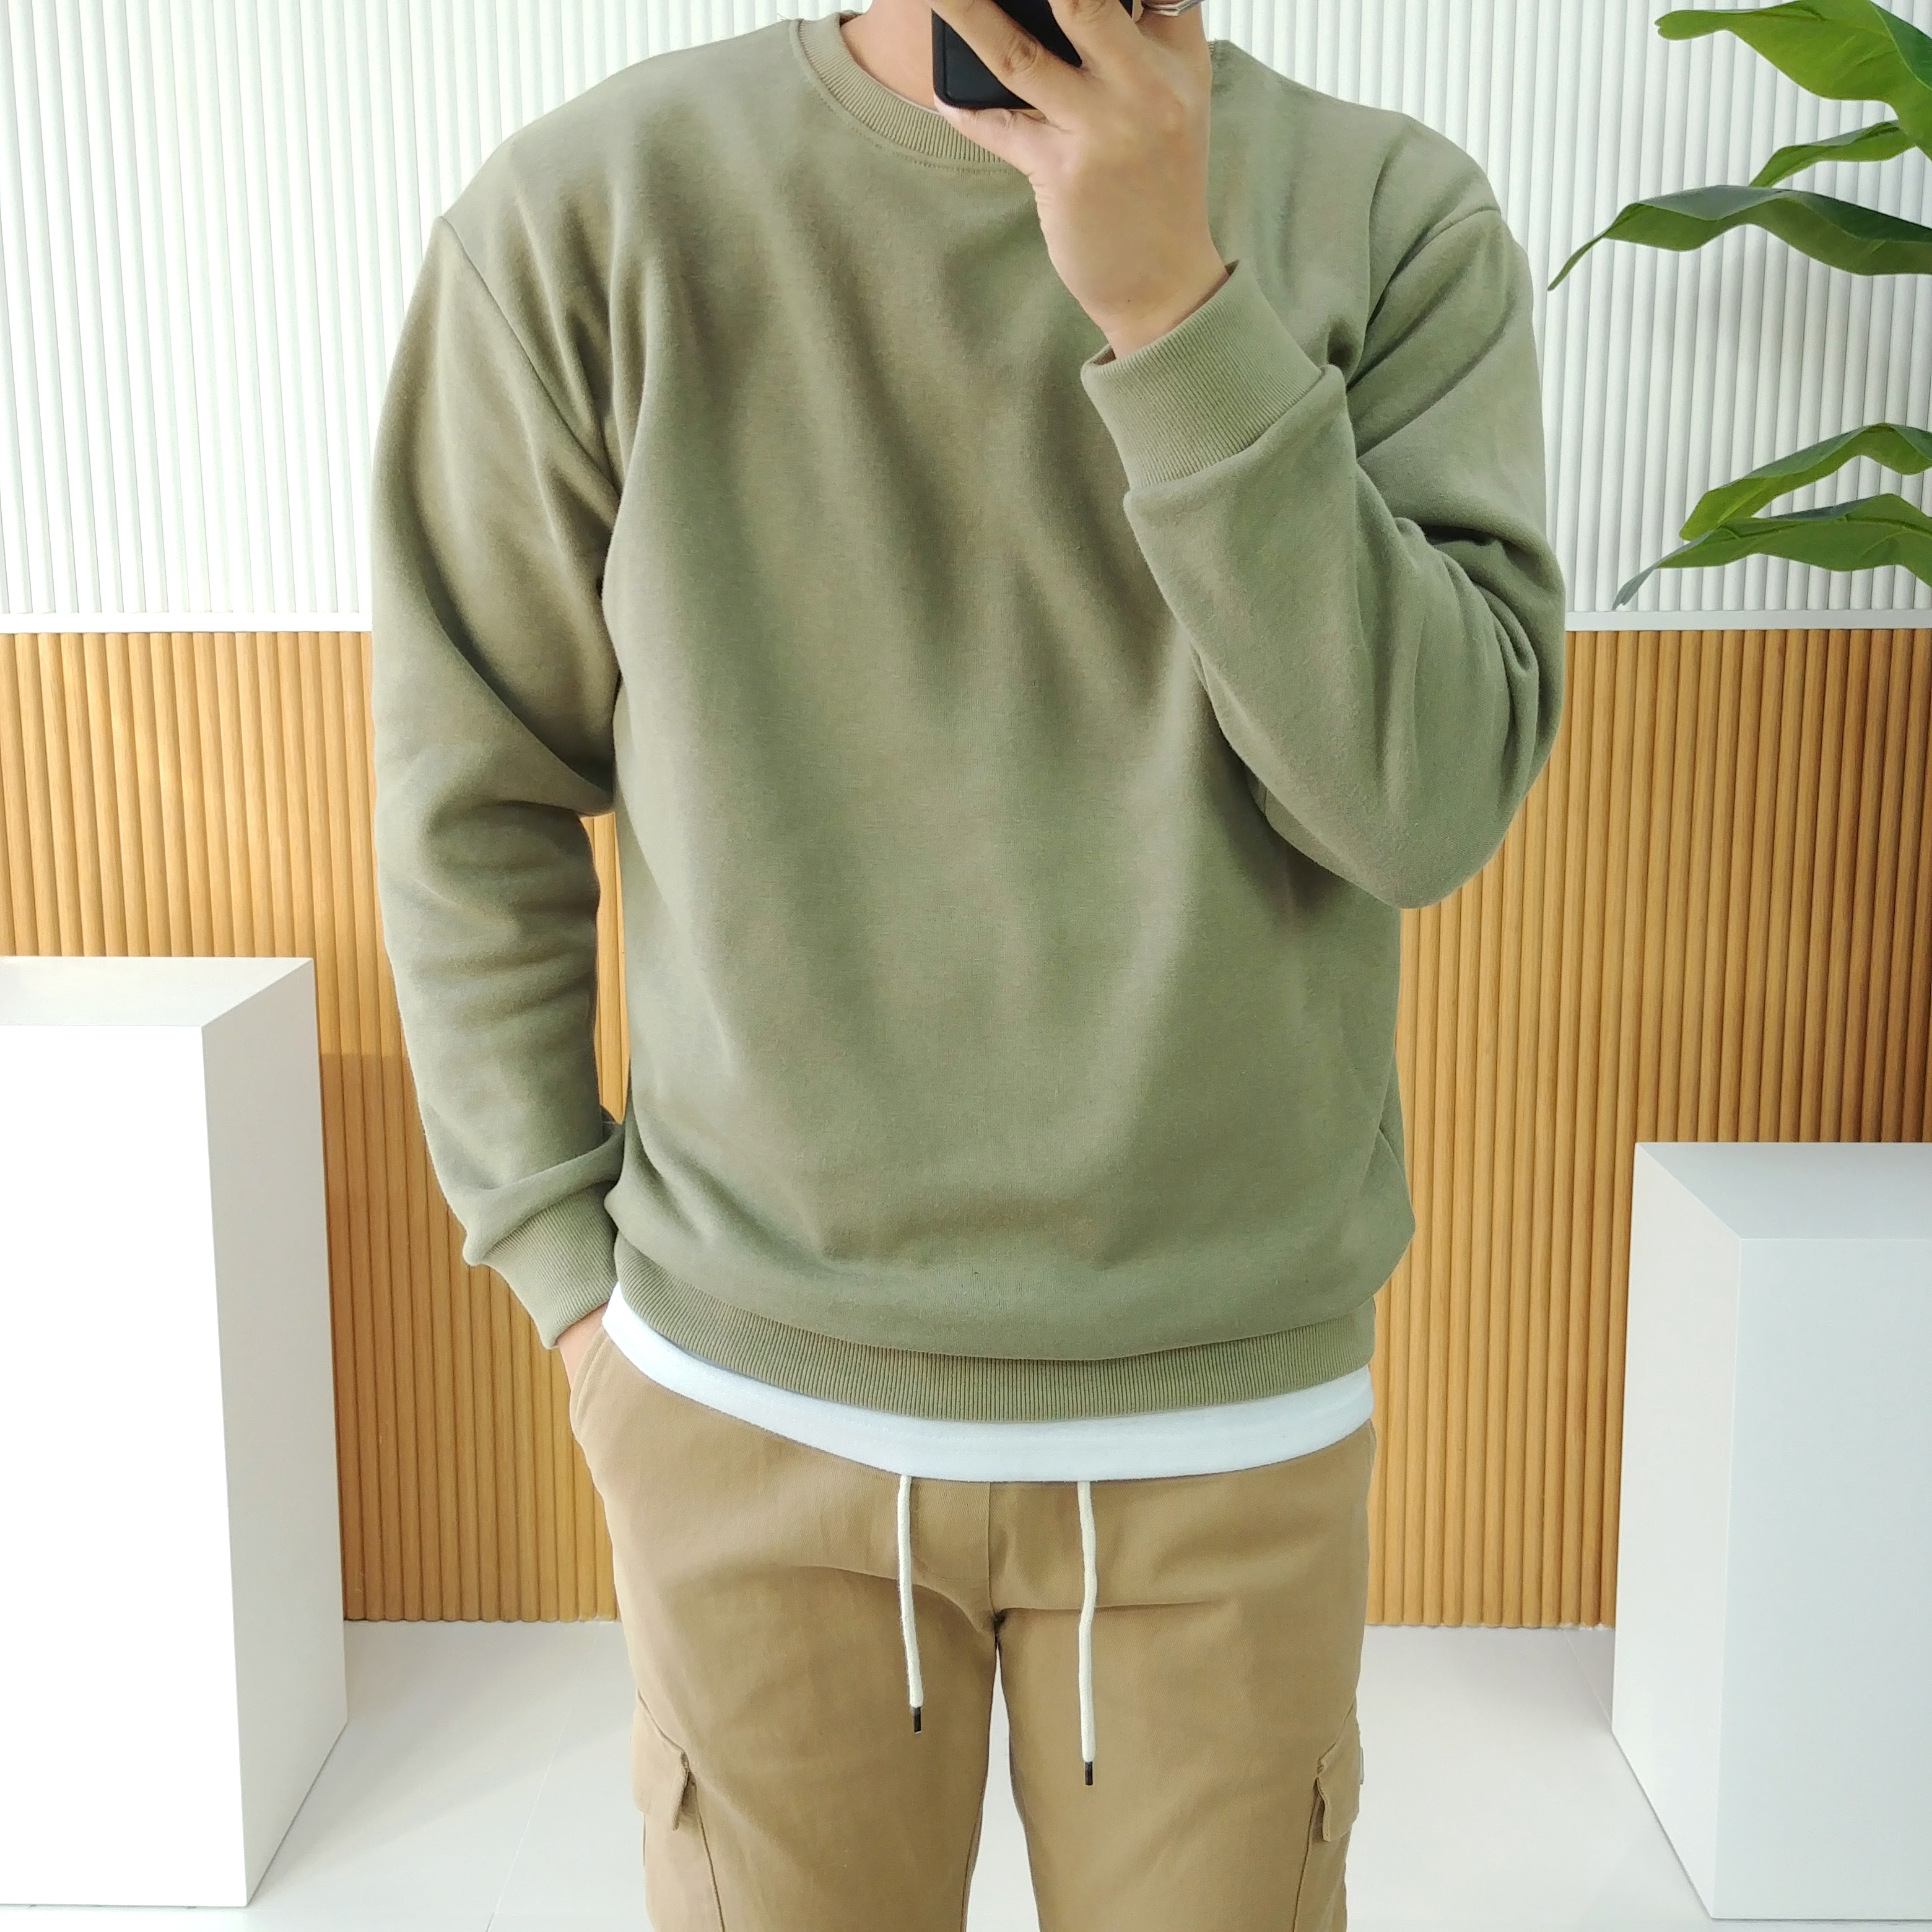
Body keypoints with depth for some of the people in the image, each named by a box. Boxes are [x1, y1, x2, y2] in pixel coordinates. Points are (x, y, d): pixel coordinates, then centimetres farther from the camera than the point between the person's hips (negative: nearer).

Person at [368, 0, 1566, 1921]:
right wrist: (569, 1276, -1)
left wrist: (1176, 304, -21)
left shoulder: (1395, 220, -5)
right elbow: (471, 802, 0)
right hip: (748, 1407, 0)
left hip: (1230, 1416, 1)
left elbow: (1434, 804, -14)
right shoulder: (590, 212, -6)